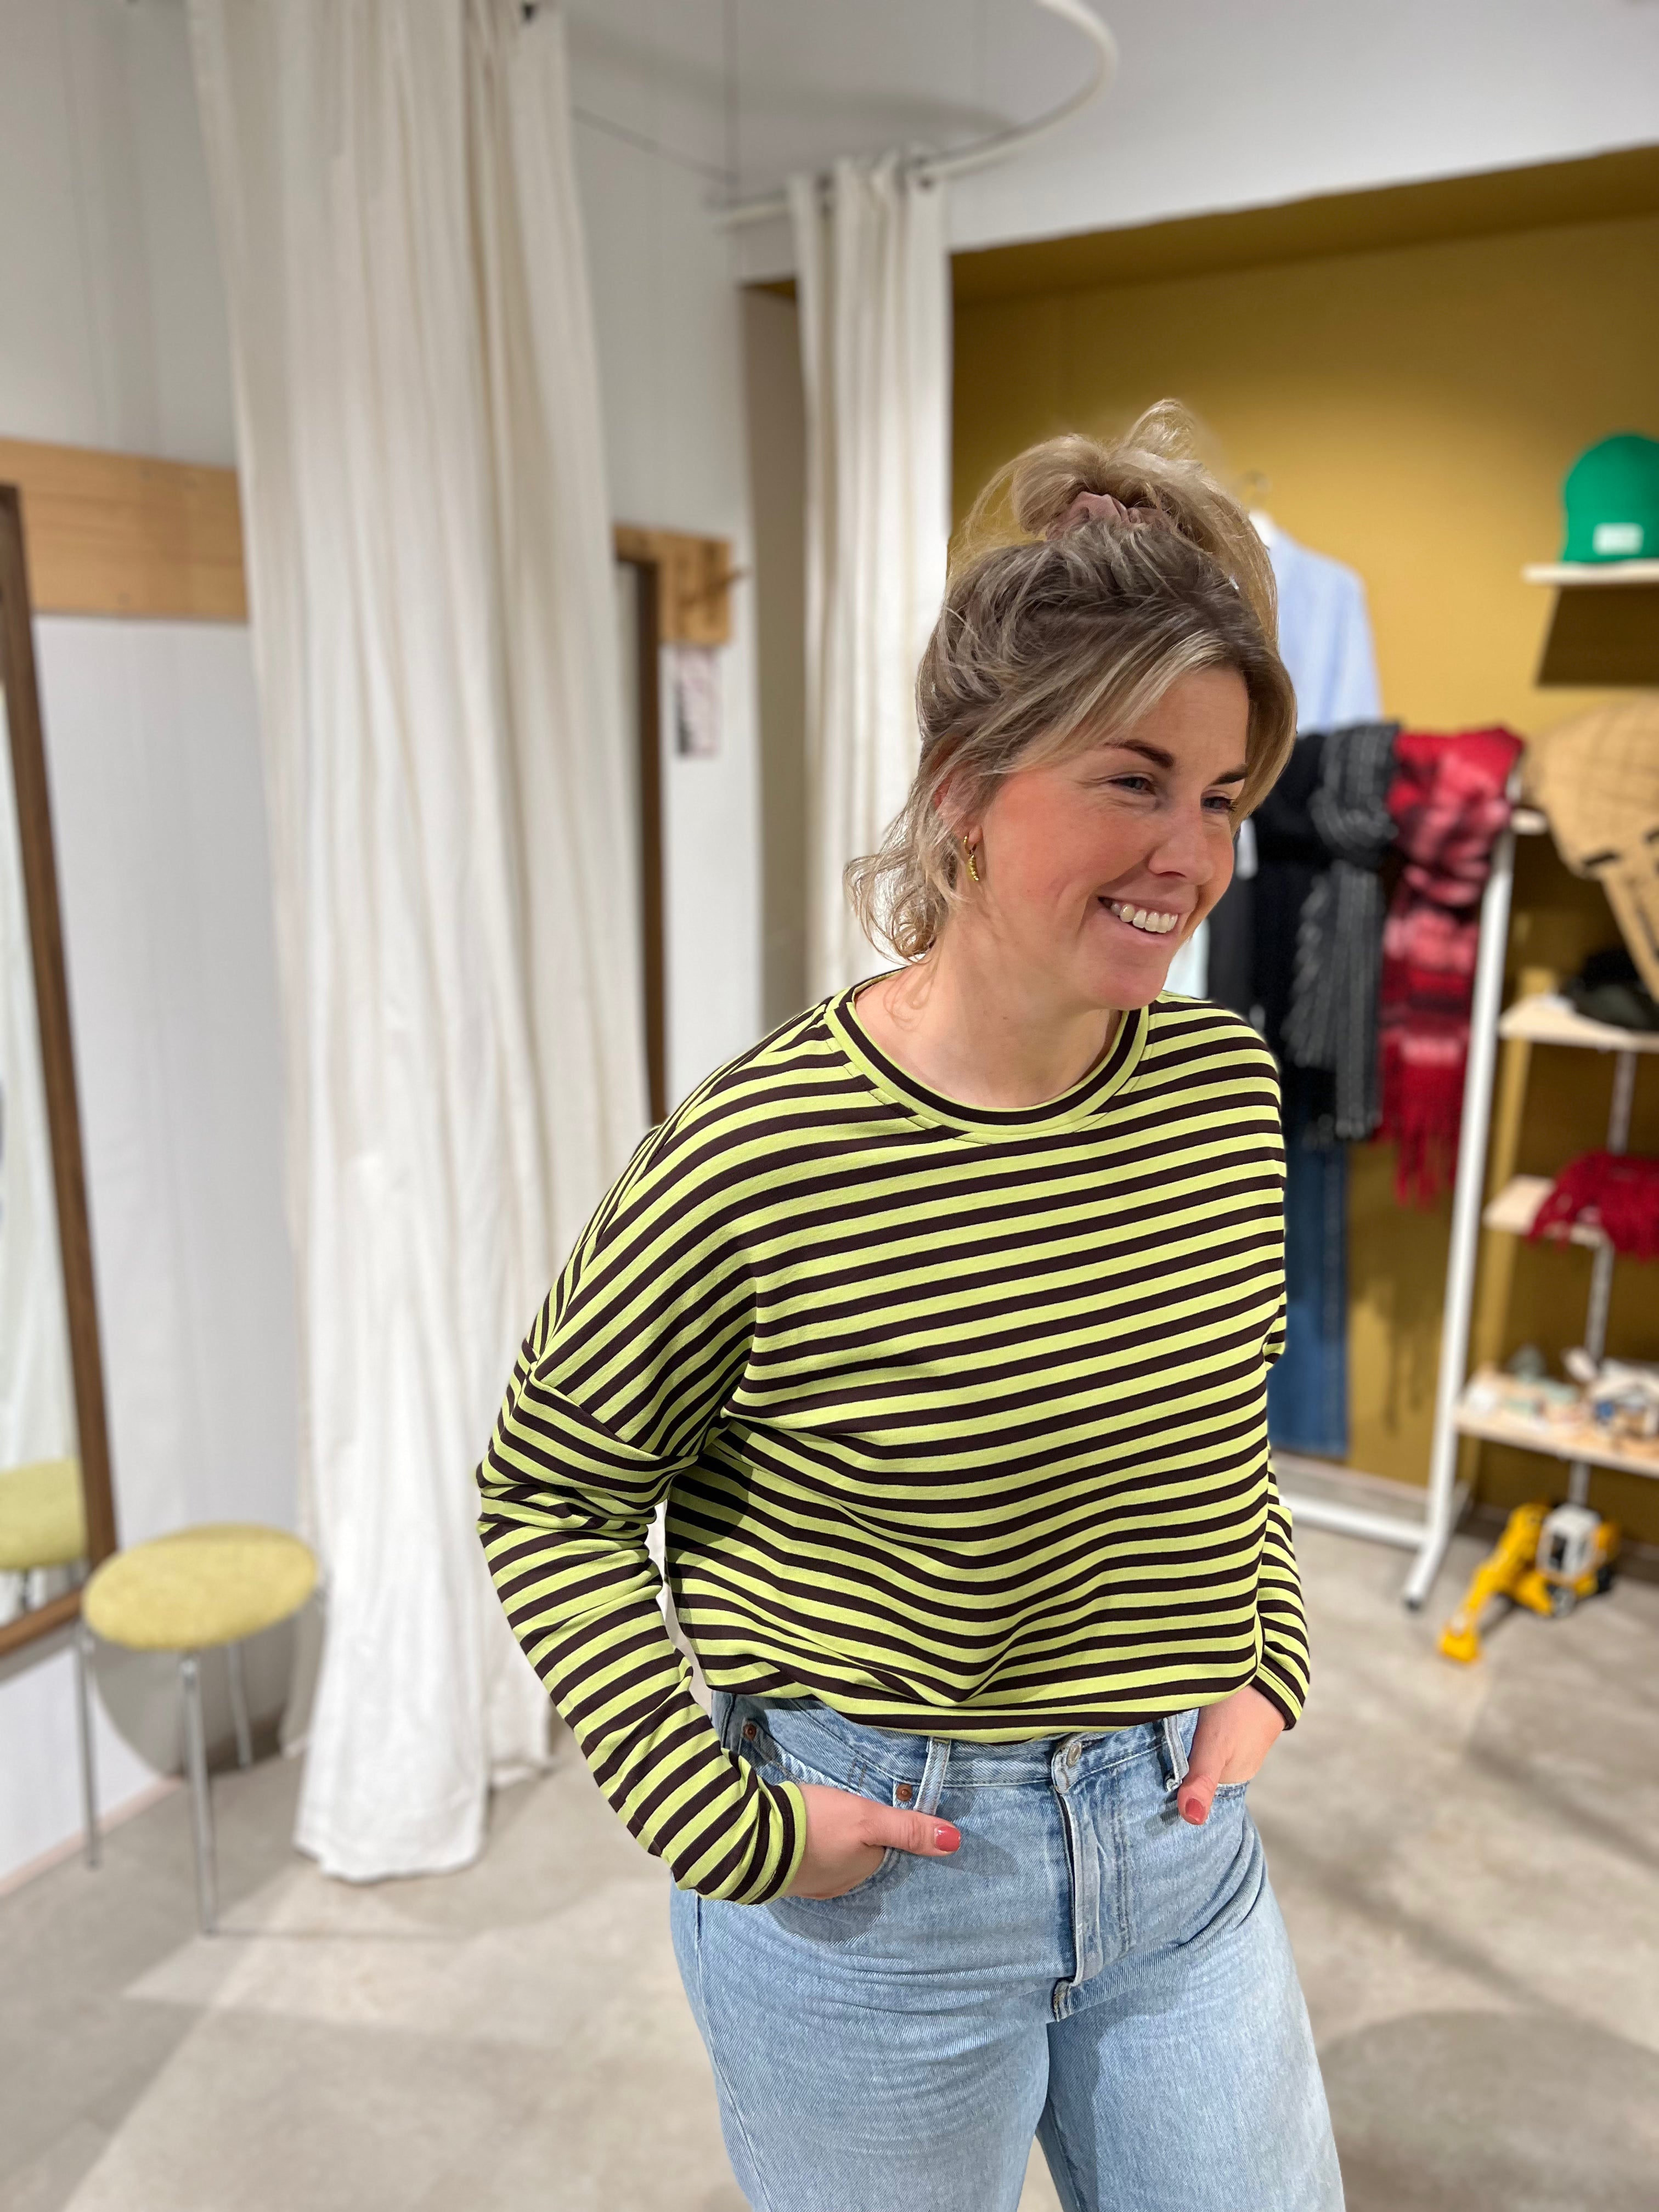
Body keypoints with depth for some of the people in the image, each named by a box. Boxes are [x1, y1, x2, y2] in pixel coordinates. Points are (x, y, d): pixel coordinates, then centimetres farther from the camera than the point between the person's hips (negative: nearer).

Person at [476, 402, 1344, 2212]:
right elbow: (548, 1494, -12)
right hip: (867, 1875, -4)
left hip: (1180, 1840, 5)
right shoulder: (762, 1155, -25)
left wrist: (1263, 1663, 2)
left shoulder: (1230, 1090, -8)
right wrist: (716, 1823, -14)